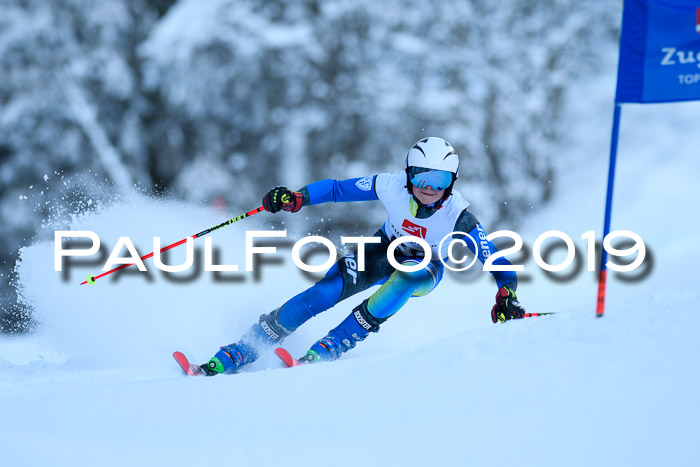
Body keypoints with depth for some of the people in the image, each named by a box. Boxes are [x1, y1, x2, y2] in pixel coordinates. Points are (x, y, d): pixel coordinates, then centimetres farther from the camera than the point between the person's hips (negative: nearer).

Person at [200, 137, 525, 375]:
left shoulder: (458, 217, -31)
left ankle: (331, 347, -33)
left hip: (425, 269, -1)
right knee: (327, 290, -23)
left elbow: (495, 259, -30)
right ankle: (238, 353, -17)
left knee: (403, 279, -39)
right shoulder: (392, 187, -25)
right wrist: (296, 198, -28)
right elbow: (338, 189, -14)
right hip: (385, 250, 1)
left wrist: (507, 295, -48)